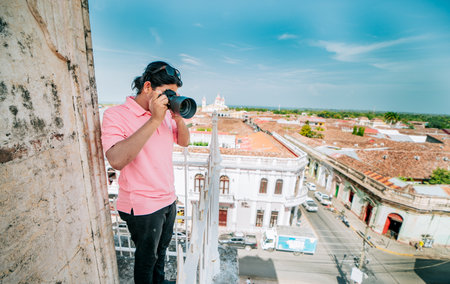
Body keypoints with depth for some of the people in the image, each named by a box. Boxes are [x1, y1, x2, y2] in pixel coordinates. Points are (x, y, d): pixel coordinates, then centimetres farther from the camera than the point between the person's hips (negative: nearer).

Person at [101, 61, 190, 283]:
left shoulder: (165, 113, 2)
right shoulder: (115, 115, -17)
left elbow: (184, 142, 6)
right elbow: (117, 160, -31)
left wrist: (178, 117, -12)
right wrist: (155, 119, -31)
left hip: (169, 200, 7)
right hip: (142, 207, -6)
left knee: (161, 249, 29)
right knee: (147, 257, 20)